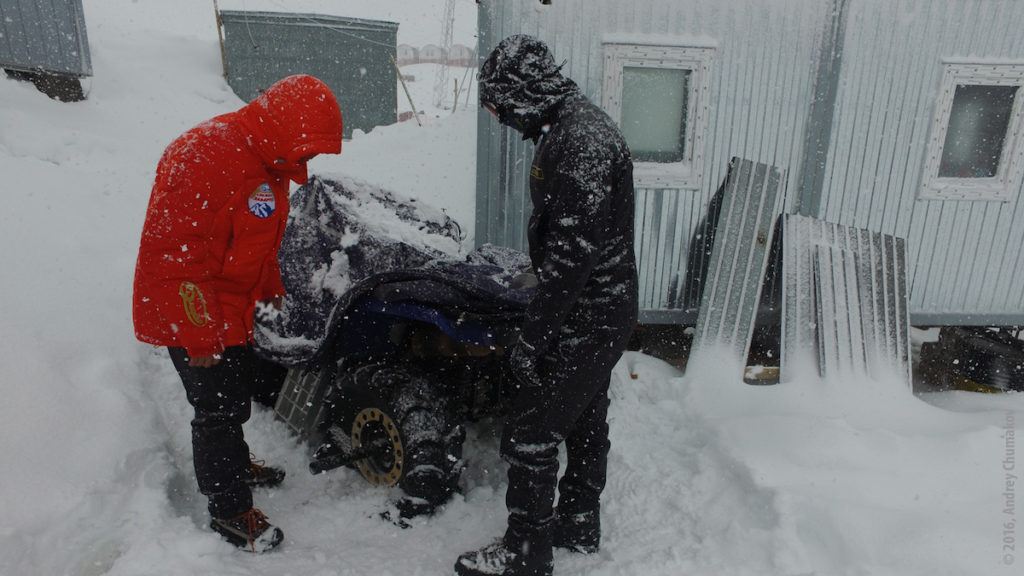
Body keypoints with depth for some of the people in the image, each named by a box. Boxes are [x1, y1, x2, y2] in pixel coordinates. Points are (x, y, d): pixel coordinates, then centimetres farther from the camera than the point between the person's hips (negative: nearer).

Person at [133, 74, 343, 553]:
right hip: (189, 314, -9)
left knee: (240, 386, 22)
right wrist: (199, 335, -25)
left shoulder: (267, 158, 5)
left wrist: (271, 291, 22)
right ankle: (229, 510, 16)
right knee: (218, 408, -1)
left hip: (234, 309, 9)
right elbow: (176, 253, -28)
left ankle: (235, 465, 45)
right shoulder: (206, 158, -27)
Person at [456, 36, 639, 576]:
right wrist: (540, 320, 20)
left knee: (529, 434, 1)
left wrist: (531, 335, -21)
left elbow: (574, 251, -27)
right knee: (585, 423, 22)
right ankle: (578, 525, 41)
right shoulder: (577, 127, 11)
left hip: (587, 320, -10)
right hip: (602, 313, 10)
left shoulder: (580, 141, -23)